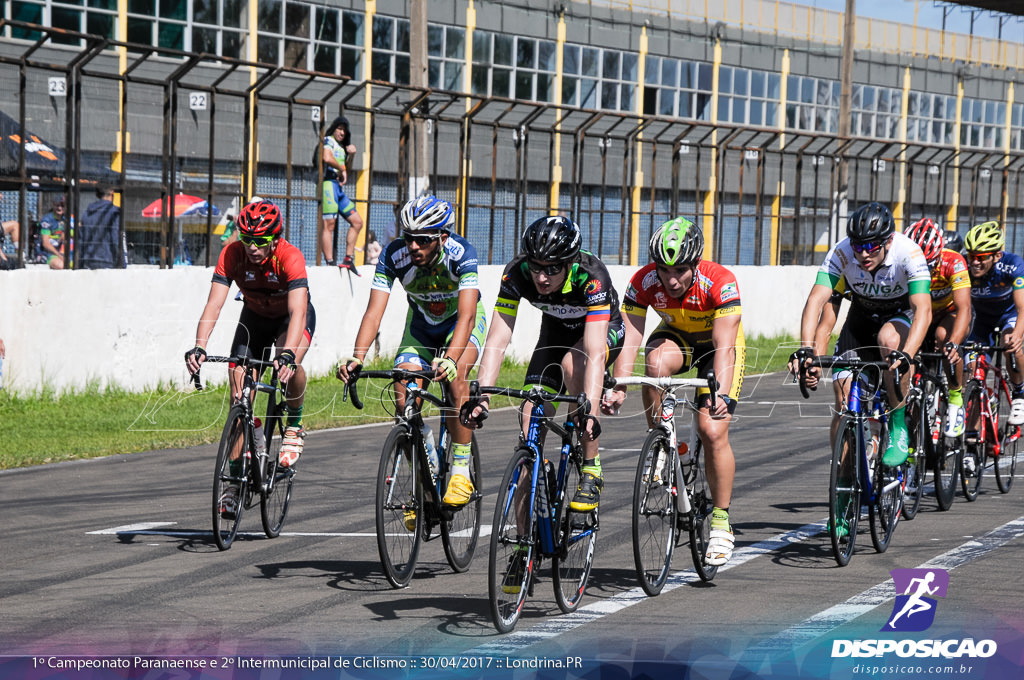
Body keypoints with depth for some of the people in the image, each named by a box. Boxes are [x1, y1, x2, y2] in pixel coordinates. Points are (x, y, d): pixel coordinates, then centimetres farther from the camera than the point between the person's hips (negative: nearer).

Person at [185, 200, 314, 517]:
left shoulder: (290, 257, -34)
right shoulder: (232, 255, -26)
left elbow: (297, 311, -45)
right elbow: (214, 304, -33)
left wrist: (288, 354, -61)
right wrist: (199, 347, -49)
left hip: (291, 317, -3)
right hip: (255, 316, 3)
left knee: (289, 366, -35)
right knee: (239, 387, -11)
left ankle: (294, 425, -6)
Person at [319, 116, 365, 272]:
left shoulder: (341, 146, 25)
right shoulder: (328, 141, -2)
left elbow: (346, 169, 27)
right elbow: (327, 158, -22)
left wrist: (351, 155, 11)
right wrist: (341, 170, -9)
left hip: (338, 188, 10)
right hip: (328, 183, -10)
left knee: (357, 222, 8)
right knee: (329, 224, -14)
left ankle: (348, 260, 8)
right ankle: (330, 264, -20)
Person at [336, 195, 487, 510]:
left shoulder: (461, 253, -34)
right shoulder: (394, 255, -27)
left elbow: (466, 315, -43)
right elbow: (374, 311, -32)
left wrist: (450, 359, -60)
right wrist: (356, 358, -48)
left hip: (464, 320, -3)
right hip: (422, 324, 3)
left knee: (455, 375, -33)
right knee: (404, 395, -16)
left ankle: (461, 469, -22)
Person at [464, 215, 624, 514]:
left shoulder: (592, 276, -38)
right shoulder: (517, 273, -29)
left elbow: (594, 352, -44)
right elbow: (498, 338, -29)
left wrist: (591, 410, -55)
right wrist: (481, 395, -41)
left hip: (604, 329, -4)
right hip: (556, 330, 4)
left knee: (572, 364, -37)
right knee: (531, 421, -12)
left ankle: (592, 470, -22)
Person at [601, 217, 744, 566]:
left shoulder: (720, 282, -34)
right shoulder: (643, 282, -27)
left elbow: (724, 346, -39)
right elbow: (629, 340, -30)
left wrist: (722, 393, -53)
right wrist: (618, 388, -44)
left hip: (717, 342, -2)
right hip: (675, 336, 2)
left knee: (713, 432, -16)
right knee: (656, 361, -35)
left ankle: (721, 520, 0)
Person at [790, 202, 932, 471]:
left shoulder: (908, 252, -33)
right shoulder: (841, 253, -27)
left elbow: (923, 310, -42)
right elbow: (816, 300, -35)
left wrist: (905, 355, -57)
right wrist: (806, 349, -50)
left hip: (901, 315, -2)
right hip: (862, 317, 2)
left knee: (889, 339, -37)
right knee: (844, 398, -10)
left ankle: (898, 424, -21)